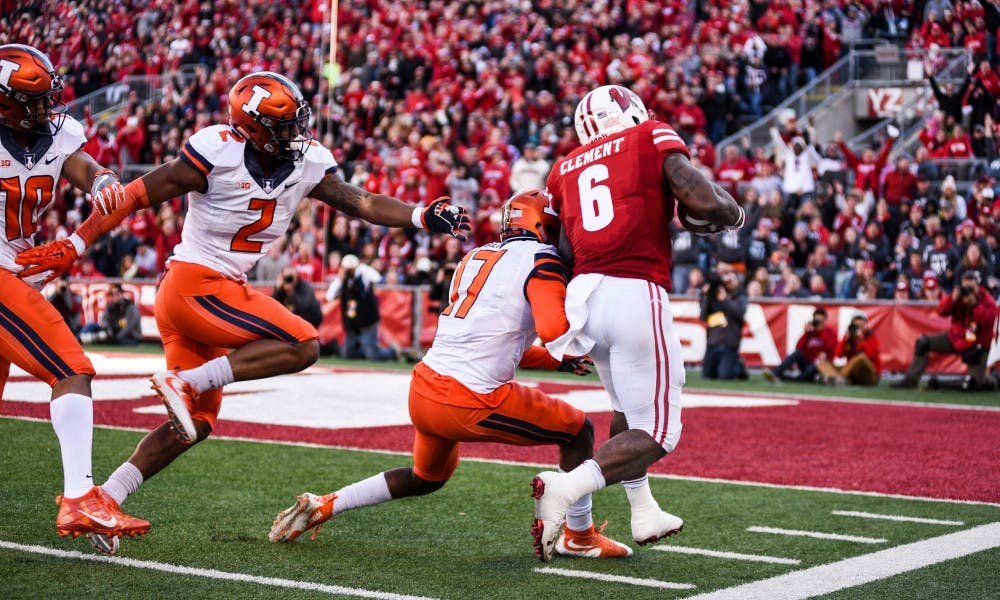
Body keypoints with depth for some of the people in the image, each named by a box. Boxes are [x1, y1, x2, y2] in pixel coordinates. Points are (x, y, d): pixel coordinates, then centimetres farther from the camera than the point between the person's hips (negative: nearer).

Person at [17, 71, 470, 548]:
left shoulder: (307, 164, 2)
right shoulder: (219, 154, -17)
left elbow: (364, 204, 4)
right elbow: (136, 195, -12)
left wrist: (423, 217, -11)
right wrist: (74, 246, -11)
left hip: (223, 290, 8)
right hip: (196, 283, -8)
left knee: (194, 424, 12)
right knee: (302, 346, -15)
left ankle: (103, 499, 14)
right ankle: (184, 382, -12)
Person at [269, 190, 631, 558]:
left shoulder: (477, 257, 19)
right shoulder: (541, 261, -5)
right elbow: (554, 330, -21)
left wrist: (558, 361, 27)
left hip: (424, 388, 8)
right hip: (470, 403, -8)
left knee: (427, 478, 35)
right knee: (578, 430, 12)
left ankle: (322, 506, 33)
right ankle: (579, 536, 23)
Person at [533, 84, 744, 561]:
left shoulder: (566, 168, 19)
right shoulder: (652, 137, 6)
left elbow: (563, 249, 12)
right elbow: (702, 200, -8)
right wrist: (733, 213, 12)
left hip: (584, 293, 6)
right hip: (636, 294, -6)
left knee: (628, 408, 29)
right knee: (656, 432, 1)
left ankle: (643, 512, 34)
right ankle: (565, 488, -17)